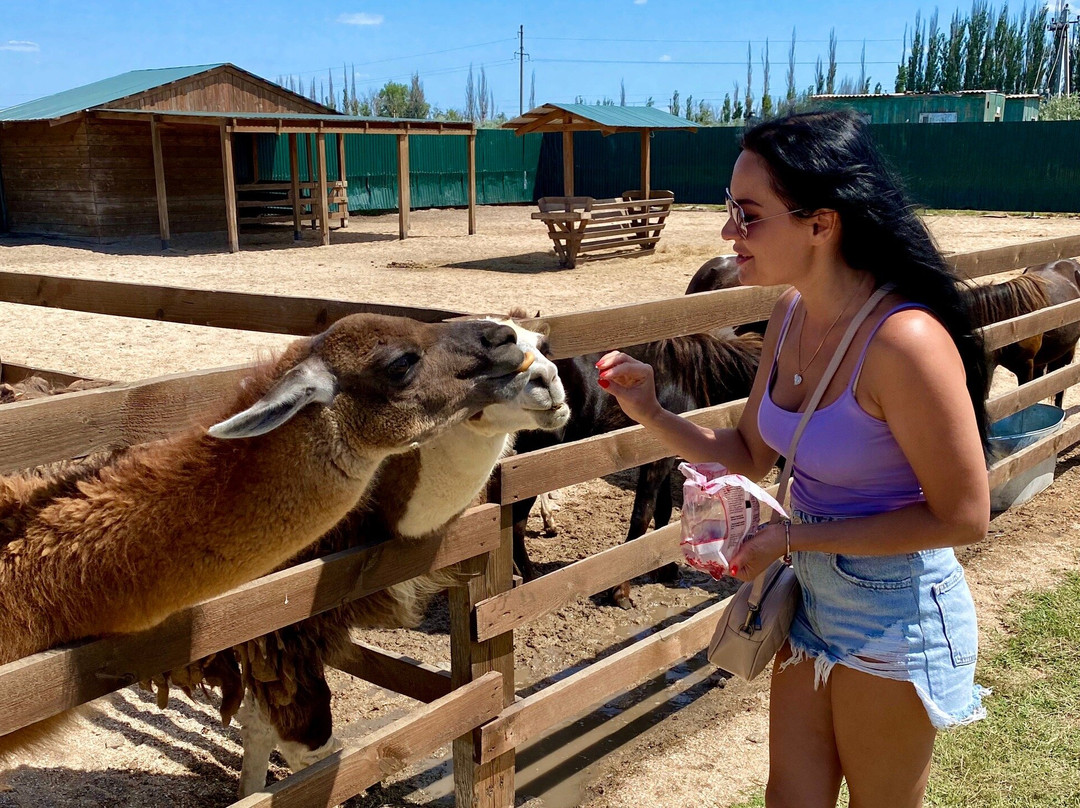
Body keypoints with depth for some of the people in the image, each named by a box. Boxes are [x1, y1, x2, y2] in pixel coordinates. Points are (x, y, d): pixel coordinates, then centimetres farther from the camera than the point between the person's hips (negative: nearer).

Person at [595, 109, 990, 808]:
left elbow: (963, 517, -22)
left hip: (897, 620, -7)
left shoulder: (905, 339, -29)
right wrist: (649, 412, -10)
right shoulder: (793, 312, -5)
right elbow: (750, 457, 4)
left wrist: (796, 536, -21)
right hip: (813, 597, 7)